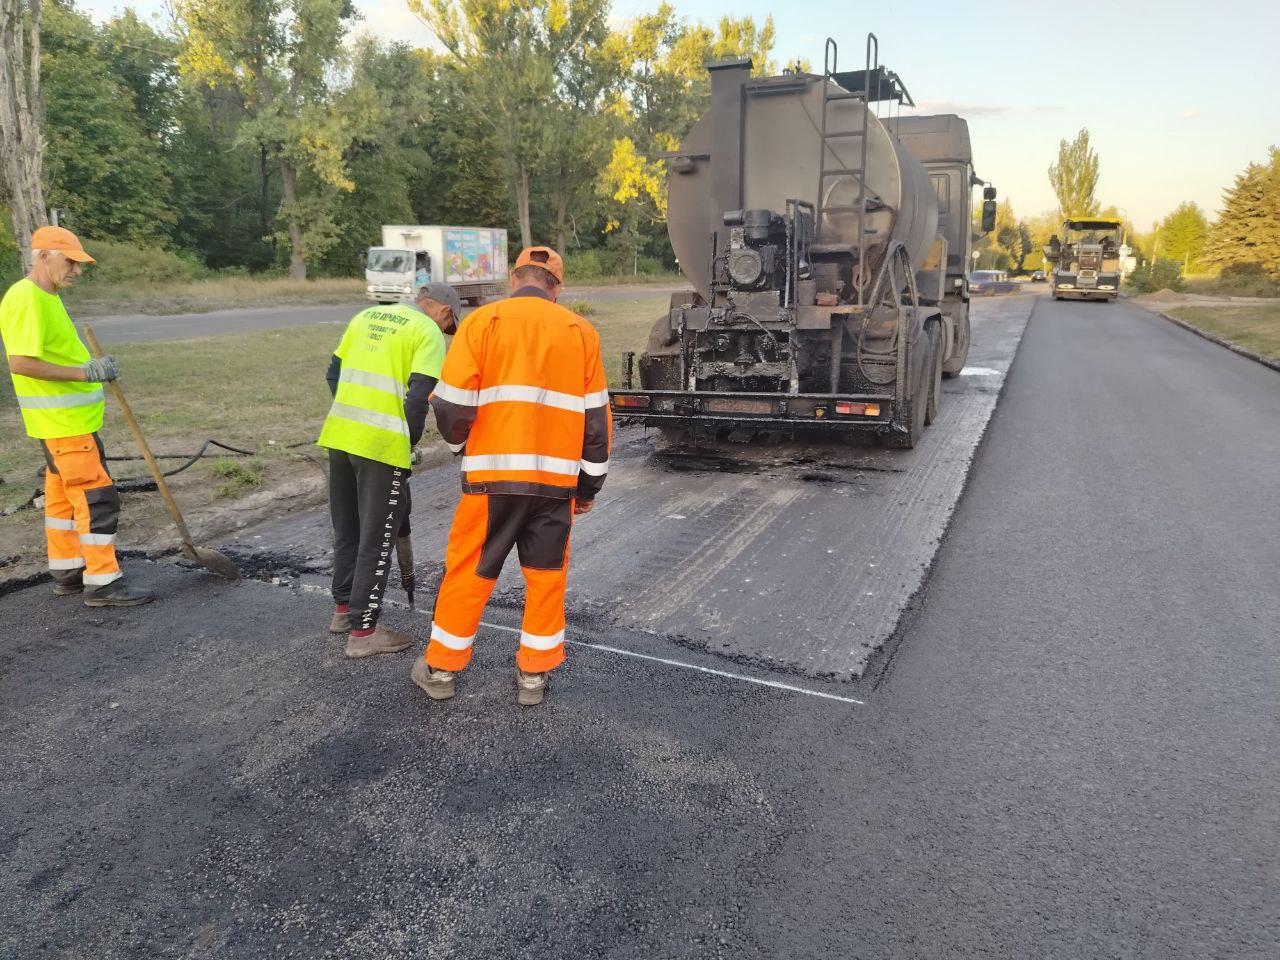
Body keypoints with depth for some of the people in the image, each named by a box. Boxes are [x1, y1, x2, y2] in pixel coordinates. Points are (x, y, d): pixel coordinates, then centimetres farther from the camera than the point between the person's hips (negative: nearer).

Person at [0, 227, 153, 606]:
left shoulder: (47, 298, 15)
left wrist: (94, 368, 12)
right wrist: (82, 373, -25)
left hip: (73, 418, 11)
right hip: (62, 422, -11)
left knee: (64, 496, 16)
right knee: (97, 498, -8)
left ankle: (67, 572, 26)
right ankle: (102, 582, -3)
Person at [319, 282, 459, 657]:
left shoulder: (366, 316, 17)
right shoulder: (429, 333, -5)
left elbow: (334, 372, 19)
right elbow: (418, 396, -14)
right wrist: (410, 443, 1)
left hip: (339, 436, 7)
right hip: (382, 444, -7)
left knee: (346, 529, 21)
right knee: (376, 541, 3)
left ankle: (344, 608, 35)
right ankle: (363, 631, 11)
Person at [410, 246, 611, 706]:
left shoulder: (483, 321, -1)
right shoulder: (581, 332, 7)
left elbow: (452, 404, -4)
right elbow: (596, 417, 8)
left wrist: (460, 444, 17)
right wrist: (590, 485, 16)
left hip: (493, 474, -2)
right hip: (557, 478, 2)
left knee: (468, 571, 11)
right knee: (546, 575, 14)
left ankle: (440, 668, 24)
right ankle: (533, 674, 22)